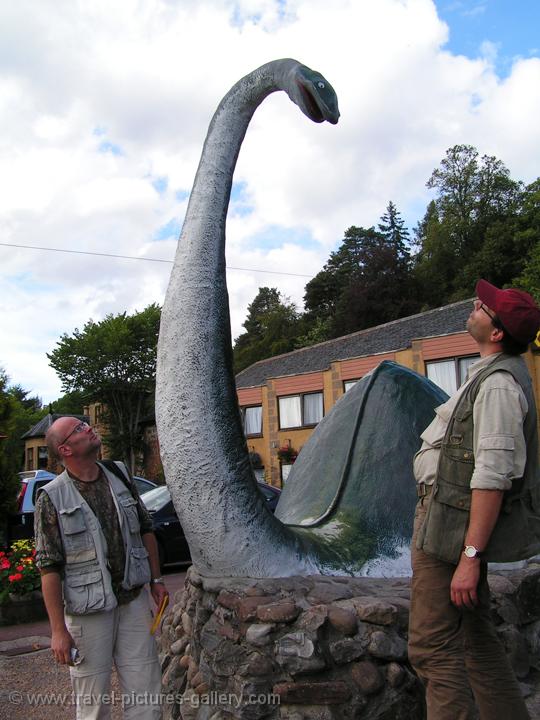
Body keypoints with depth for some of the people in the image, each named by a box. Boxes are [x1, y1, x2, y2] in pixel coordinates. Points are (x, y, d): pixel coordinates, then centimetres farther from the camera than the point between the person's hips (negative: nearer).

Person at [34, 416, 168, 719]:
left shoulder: (120, 476, 3)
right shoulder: (53, 498, -11)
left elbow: (145, 529, 13)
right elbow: (49, 567, -11)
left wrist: (156, 580, 12)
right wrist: (58, 630, -12)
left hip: (134, 601, 4)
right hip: (88, 612, -4)